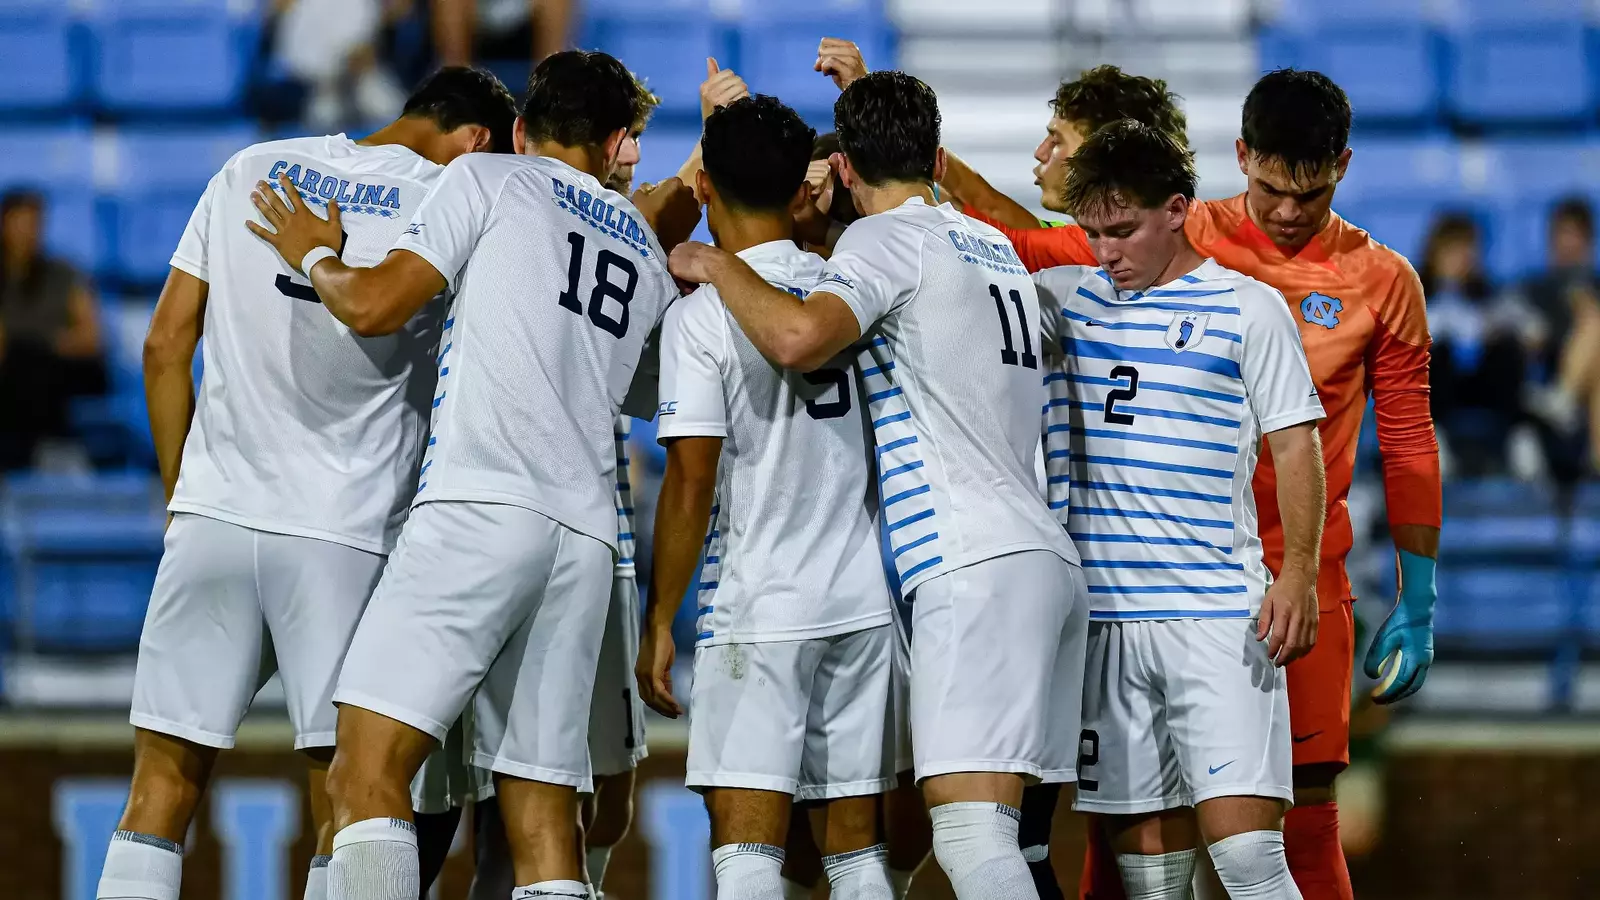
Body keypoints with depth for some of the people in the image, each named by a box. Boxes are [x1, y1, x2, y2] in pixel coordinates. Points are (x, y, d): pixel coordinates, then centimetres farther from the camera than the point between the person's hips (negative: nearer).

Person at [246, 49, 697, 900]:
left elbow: (372, 304, 2)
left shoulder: (489, 179, 8)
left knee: (366, 773, -14)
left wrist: (314, 256, 21)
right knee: (541, 811, 6)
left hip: (480, 506, -6)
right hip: (586, 531, 6)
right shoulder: (649, 252, 25)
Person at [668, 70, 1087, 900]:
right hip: (1049, 558, 9)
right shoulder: (995, 248, 22)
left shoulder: (888, 239, -2)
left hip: (975, 564, -9)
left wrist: (719, 265, -3)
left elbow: (799, 338, -21)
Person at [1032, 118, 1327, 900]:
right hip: (1105, 621, 4)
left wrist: (1298, 573, -11)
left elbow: (1295, 445, 1)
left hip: (1219, 620, -4)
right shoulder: (1071, 299, 12)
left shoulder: (1248, 309, 2)